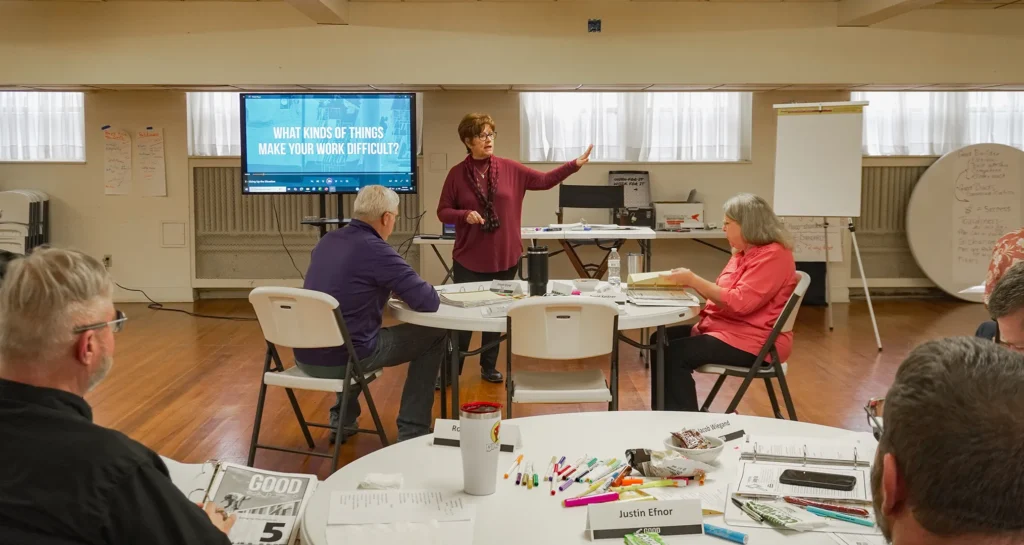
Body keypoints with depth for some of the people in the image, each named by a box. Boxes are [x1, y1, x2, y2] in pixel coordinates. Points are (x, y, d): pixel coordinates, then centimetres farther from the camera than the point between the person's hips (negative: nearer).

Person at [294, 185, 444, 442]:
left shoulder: (327, 241, 9)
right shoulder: (376, 250, -14)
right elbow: (428, 302, -13)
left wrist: (386, 289, 19)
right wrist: (407, 291, 9)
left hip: (305, 356, 8)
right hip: (342, 358, -7)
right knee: (433, 336, 9)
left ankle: (342, 420, 37)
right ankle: (412, 432, 13)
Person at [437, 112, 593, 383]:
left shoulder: (509, 169, 0)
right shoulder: (457, 173, -5)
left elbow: (544, 180, 1)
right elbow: (443, 212, -1)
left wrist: (574, 164, -9)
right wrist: (465, 215, -20)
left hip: (504, 258, 2)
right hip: (469, 259, -2)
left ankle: (489, 367, 26)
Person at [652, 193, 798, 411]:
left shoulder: (773, 255, -17)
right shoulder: (744, 253, 14)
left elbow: (739, 302, -25)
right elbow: (721, 293, 18)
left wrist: (693, 280, -20)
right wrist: (690, 281, 1)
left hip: (753, 342, -10)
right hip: (725, 328, 10)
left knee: (675, 354, -23)